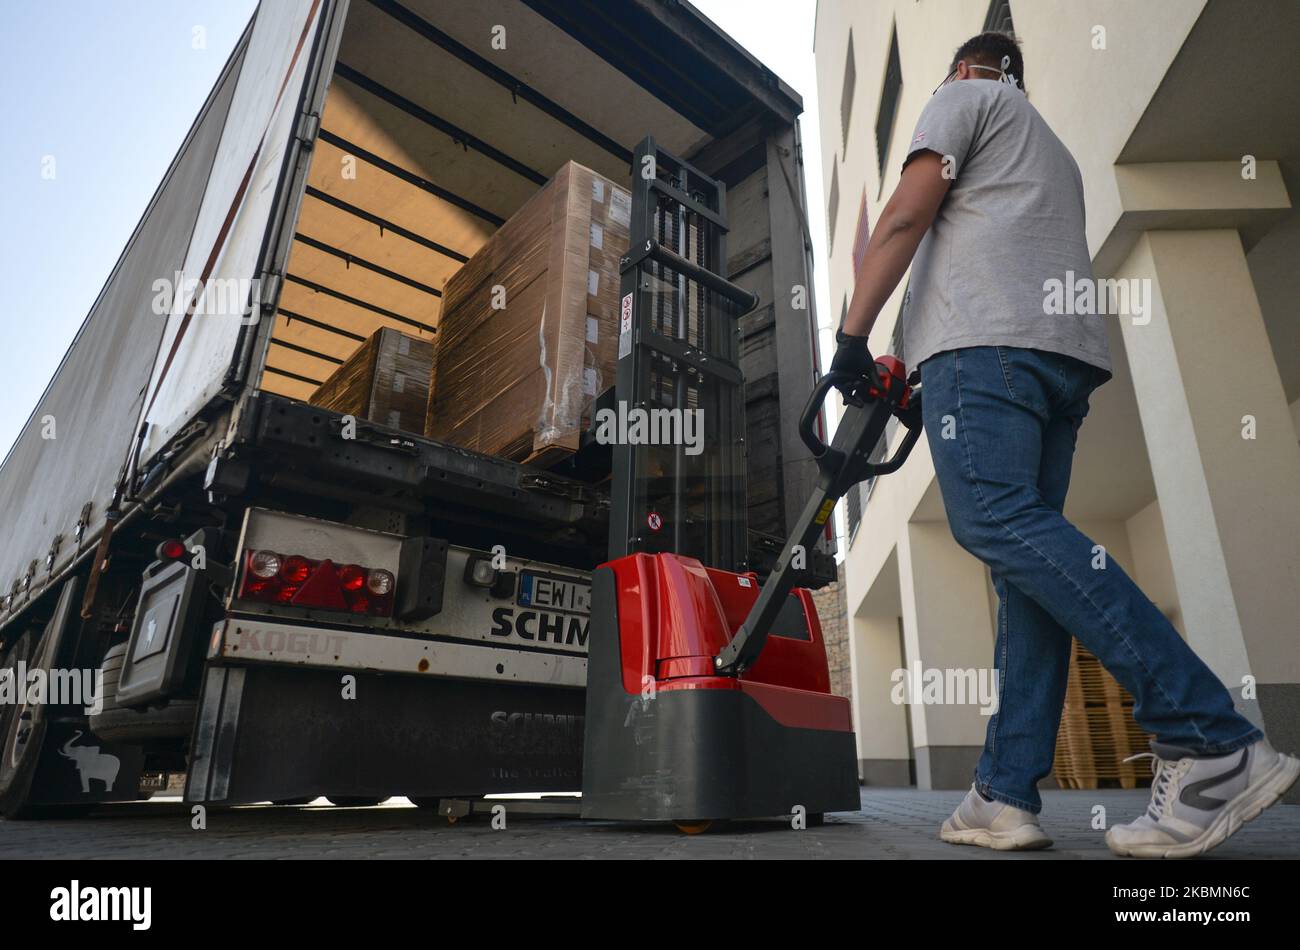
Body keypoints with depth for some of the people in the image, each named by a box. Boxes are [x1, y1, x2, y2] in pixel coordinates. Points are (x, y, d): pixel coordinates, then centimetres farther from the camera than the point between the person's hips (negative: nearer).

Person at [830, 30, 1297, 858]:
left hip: (986, 335, -8)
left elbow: (906, 216, 1)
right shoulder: (1054, 152, 39)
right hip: (1071, 351, 8)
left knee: (998, 522, -22)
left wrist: (852, 334, -1)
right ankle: (1008, 794, -8)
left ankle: (1211, 739, -27)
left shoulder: (963, 97, 18)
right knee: (1027, 542, -4)